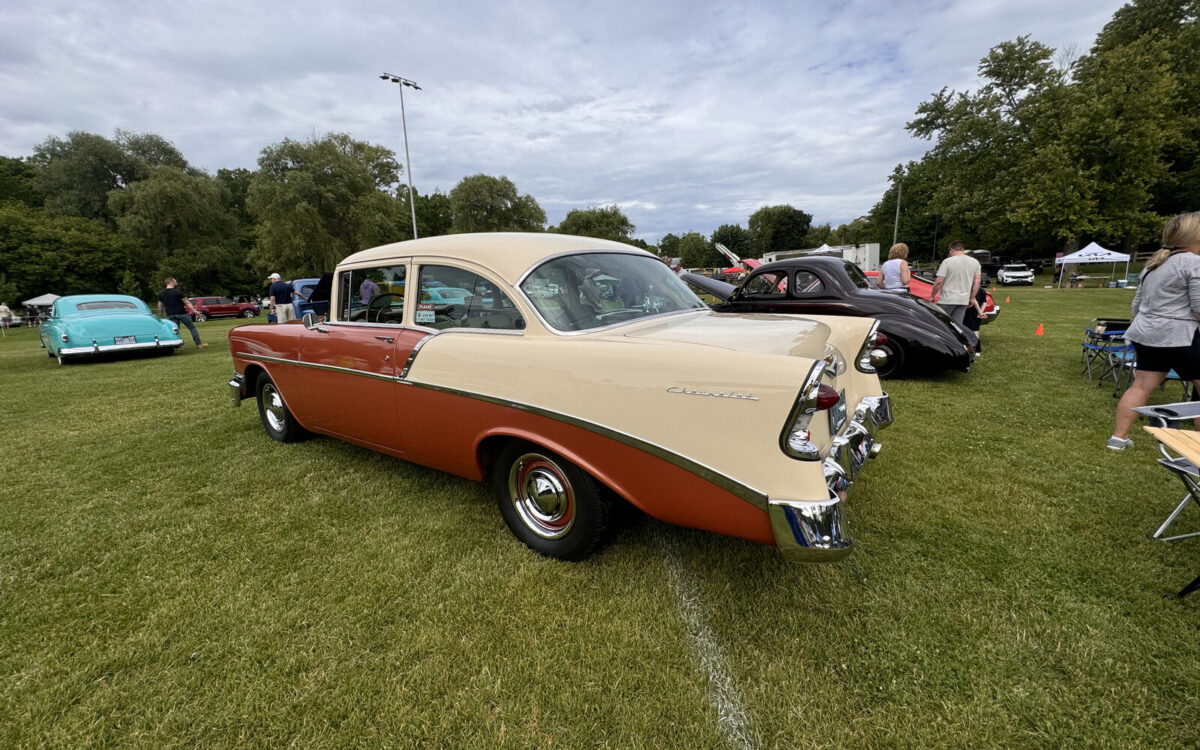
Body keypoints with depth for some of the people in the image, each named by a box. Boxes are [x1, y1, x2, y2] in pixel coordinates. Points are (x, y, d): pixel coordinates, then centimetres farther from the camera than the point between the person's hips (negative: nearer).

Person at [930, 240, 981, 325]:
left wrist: (932, 296, -1)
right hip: (964, 300, 5)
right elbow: (977, 282, 7)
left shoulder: (947, 261, -8)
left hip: (947, 299, -5)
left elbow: (939, 282, -12)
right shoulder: (975, 262, 8)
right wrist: (972, 298, 15)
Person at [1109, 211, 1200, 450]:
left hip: (1146, 335, 7)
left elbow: (1137, 302, 20)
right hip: (1179, 338, -7)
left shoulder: (1153, 262, 13)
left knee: (1141, 386, 10)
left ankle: (1118, 437, 10)